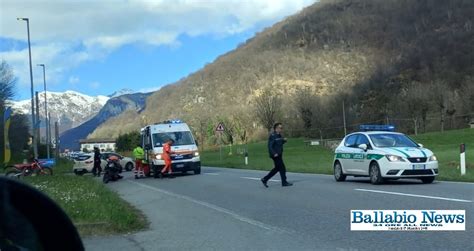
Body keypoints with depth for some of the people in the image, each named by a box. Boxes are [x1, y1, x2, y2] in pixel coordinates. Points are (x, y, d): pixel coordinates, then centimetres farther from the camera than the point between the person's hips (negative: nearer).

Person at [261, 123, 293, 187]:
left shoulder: (279, 135, 13)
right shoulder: (272, 136, -14)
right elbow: (270, 146, -19)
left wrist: (284, 140, 5)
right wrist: (274, 153, -25)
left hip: (279, 155, 10)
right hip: (276, 155, -10)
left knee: (277, 168, 13)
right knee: (282, 168, -5)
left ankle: (265, 179, 19)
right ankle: (284, 182, 5)